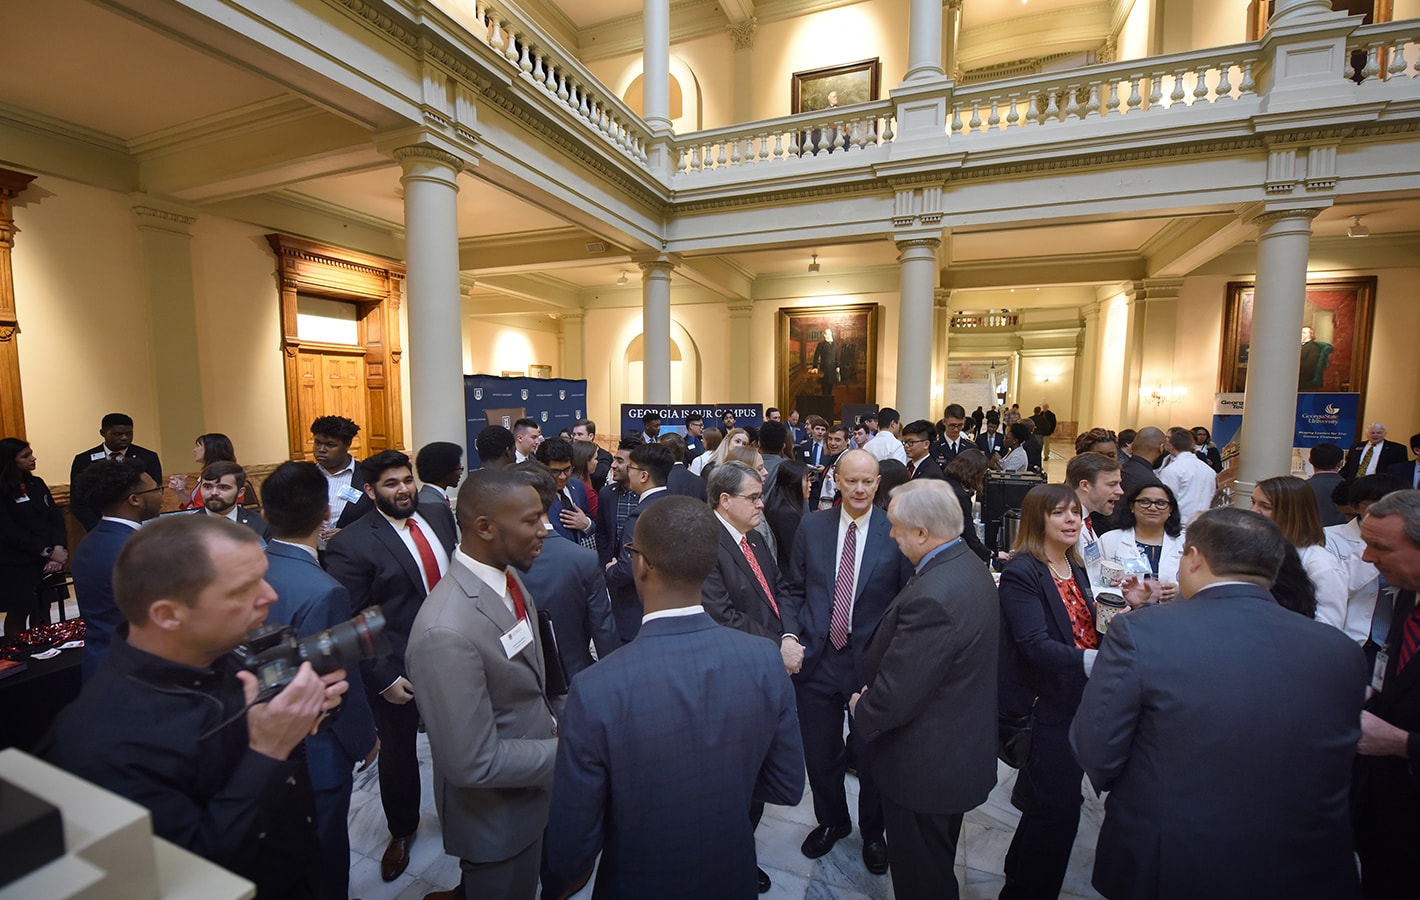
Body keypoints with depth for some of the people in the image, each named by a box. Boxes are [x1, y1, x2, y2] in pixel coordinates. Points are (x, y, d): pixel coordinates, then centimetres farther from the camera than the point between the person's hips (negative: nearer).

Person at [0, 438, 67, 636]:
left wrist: (58, 549, -10)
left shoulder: (37, 484, 9)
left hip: (46, 561, 4)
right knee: (18, 614, 4)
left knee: (43, 611, 10)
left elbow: (56, 517, 4)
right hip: (16, 566, -4)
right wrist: (48, 552, -17)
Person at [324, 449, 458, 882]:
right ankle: (401, 831, 47)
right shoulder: (350, 545, -17)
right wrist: (384, 679, -15)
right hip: (397, 670, -4)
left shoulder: (439, 515, -3)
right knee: (398, 753, 19)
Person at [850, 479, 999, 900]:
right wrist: (873, 690, 2)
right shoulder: (970, 567, -3)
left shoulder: (931, 597, -35)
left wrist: (861, 710, -9)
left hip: (926, 766, -9)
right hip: (962, 750, 9)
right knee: (940, 864, 31)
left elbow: (895, 698, -30)